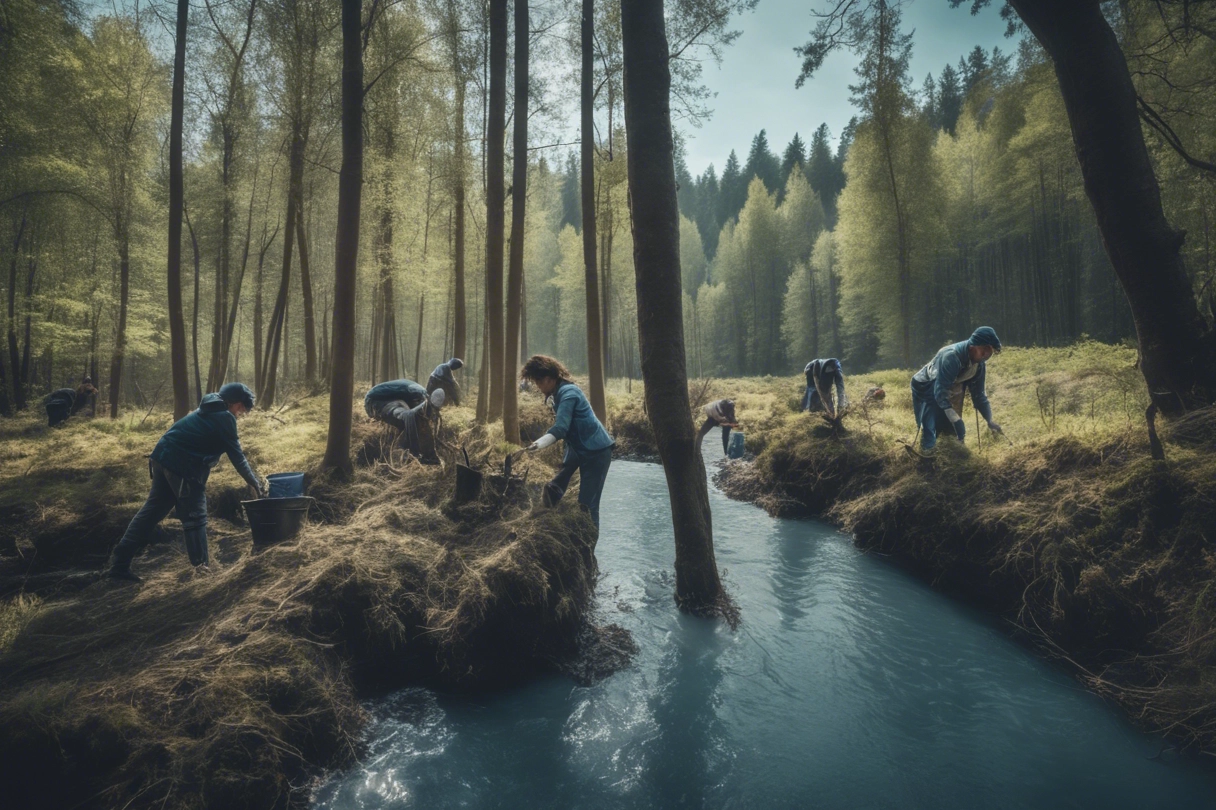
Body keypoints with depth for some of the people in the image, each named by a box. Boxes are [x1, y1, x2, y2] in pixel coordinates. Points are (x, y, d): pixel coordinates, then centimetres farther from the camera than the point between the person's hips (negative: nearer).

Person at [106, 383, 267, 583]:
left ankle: (119, 563, 17)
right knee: (195, 517, 1)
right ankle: (201, 567, 6)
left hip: (164, 457, 9)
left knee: (152, 510, 14)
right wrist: (256, 484, 1)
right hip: (183, 466, -9)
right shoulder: (225, 418, -9)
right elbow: (237, 457, -6)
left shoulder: (209, 411, 18)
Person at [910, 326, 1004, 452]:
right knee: (929, 433, -21)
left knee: (952, 433, 8)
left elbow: (978, 394, 3)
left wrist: (990, 421, -4)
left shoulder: (980, 364, -9)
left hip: (947, 393, 8)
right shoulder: (951, 357, -36)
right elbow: (940, 391, -38)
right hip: (925, 389, -8)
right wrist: (956, 419, -42)